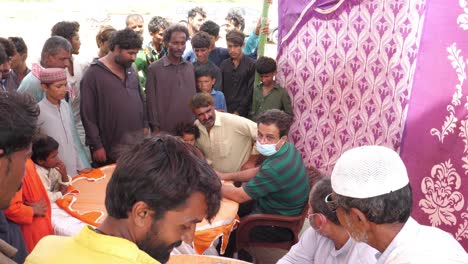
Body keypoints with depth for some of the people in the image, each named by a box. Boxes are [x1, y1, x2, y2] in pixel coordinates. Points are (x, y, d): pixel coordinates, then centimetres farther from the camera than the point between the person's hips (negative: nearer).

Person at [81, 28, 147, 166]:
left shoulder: (131, 70, 11)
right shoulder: (93, 74, -9)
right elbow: (88, 114, -10)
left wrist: (144, 125, 14)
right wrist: (96, 146, -11)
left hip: (138, 142, 6)